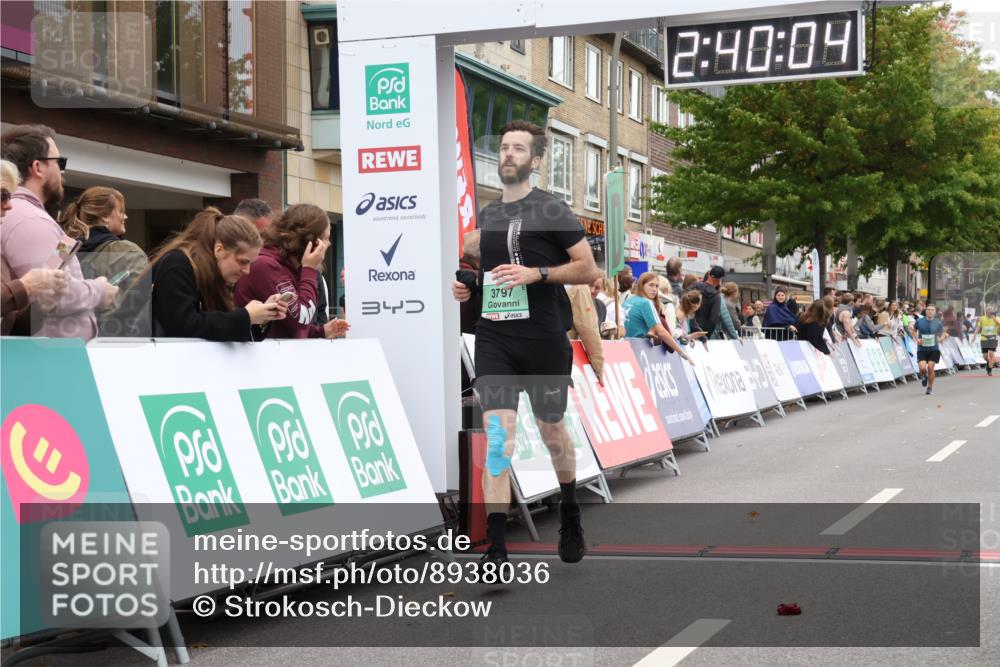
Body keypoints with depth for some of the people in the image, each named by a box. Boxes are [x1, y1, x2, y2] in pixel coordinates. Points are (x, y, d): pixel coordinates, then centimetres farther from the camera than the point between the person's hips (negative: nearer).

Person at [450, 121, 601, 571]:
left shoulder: (551, 210, -3)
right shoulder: (486, 216, 13)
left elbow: (588, 269, -7)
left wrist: (536, 273, -20)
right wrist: (466, 287, 6)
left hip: (545, 339, -3)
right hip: (494, 336, 3)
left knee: (551, 430, 13)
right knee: (497, 434, -10)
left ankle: (570, 516, 41)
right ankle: (495, 546, -10)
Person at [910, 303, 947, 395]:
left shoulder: (938, 323, -2)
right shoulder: (919, 321, -3)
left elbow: (942, 334, 9)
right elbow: (914, 331, 12)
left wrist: (941, 338, -14)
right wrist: (917, 339, -6)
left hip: (934, 349, 0)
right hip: (922, 349, 0)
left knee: (930, 368, -7)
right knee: (923, 368, -15)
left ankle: (930, 387, 15)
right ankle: (924, 376, 23)